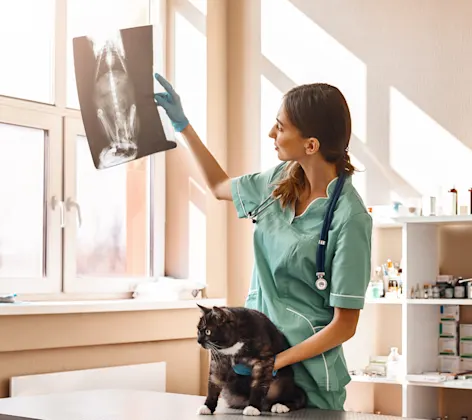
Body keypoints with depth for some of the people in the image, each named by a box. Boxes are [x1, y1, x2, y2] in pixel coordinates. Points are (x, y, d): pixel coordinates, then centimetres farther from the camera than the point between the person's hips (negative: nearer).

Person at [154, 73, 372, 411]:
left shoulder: (349, 218, -20)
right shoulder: (281, 180, -1)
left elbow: (344, 325, -16)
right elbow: (220, 187, 21)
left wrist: (274, 363, -20)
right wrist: (183, 125, 17)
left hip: (306, 375, -6)